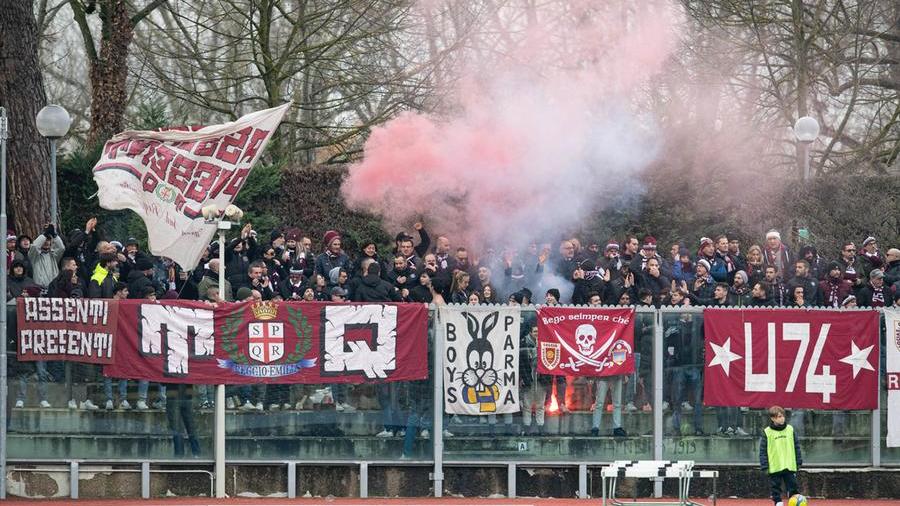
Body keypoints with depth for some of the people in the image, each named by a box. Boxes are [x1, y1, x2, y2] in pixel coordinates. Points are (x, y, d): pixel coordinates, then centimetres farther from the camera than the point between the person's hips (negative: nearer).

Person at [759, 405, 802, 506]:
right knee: (776, 489, 4)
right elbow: (763, 451, -1)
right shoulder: (767, 432, -3)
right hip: (774, 467, -1)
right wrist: (764, 466, -6)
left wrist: (799, 462, 8)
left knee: (793, 488, 1)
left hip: (790, 466, 1)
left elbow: (796, 446, 11)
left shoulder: (790, 429, 4)